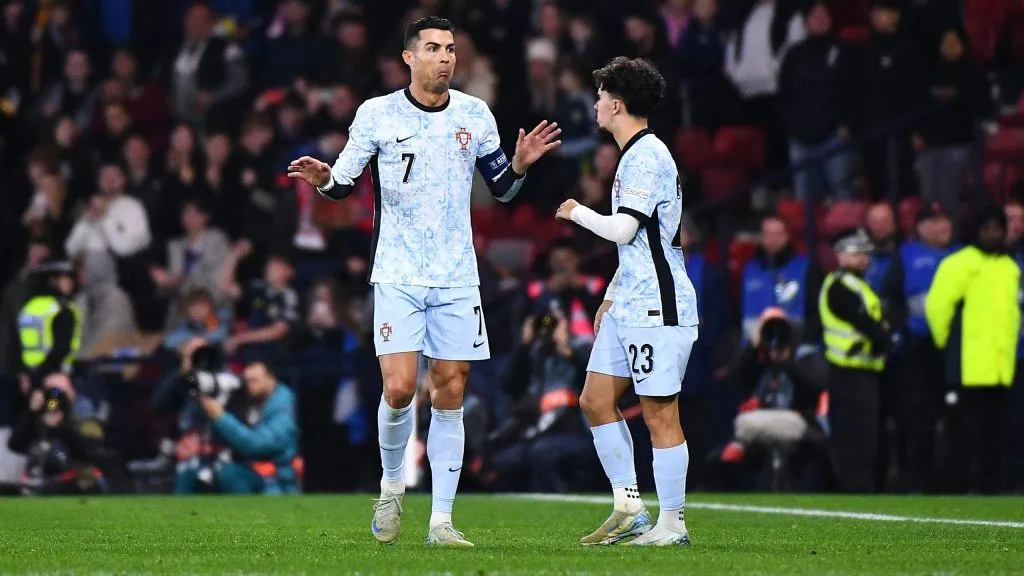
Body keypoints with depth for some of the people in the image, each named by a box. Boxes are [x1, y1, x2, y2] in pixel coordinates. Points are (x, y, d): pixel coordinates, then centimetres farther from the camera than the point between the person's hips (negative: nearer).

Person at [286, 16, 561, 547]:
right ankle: (391, 485, 14)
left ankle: (441, 520, 5)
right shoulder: (377, 113, -2)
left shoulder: (475, 114, 5)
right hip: (398, 277, -2)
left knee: (450, 394, 0)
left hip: (457, 279, 2)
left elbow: (501, 189, 14)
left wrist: (520, 164, -7)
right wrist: (325, 179, -19)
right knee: (399, 389, -14)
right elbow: (343, 185, 3)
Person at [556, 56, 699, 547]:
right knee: (596, 400, 9)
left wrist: (577, 213, -2)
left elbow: (624, 229, -20)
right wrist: (610, 297, 26)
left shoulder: (647, 156, -13)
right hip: (629, 305, 11)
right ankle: (629, 510, 13)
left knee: (660, 413, -6)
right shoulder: (634, 156, 18)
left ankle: (672, 523, -2)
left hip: (658, 307, -11)